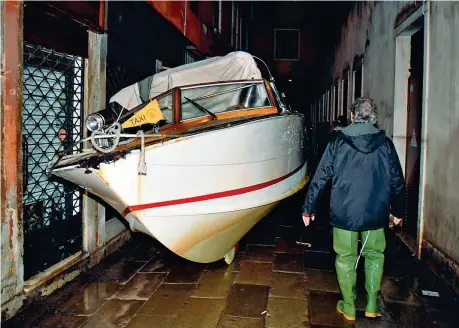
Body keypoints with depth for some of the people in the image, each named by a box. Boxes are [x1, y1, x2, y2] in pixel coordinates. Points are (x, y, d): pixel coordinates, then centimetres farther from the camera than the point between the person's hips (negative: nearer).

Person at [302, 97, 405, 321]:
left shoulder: (338, 143, -6)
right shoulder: (385, 144, -2)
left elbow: (320, 179, -5)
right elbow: (397, 181, 4)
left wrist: (308, 208, 4)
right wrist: (398, 211, 17)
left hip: (343, 214, -1)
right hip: (375, 213, 2)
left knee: (345, 258, 12)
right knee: (374, 255, 20)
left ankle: (349, 308, 21)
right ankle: (372, 306, 23)